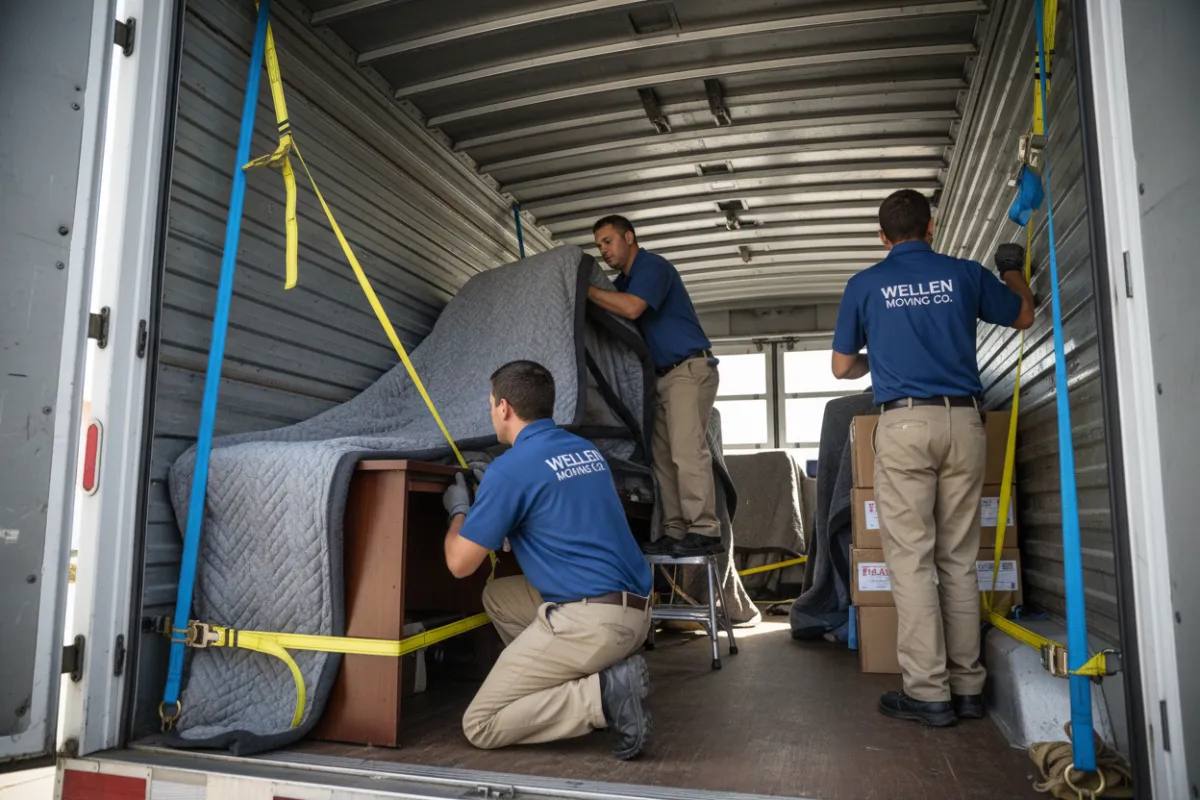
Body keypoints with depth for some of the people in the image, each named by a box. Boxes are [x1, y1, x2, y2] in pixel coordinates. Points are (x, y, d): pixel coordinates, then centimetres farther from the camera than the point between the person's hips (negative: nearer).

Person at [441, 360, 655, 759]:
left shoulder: (510, 468, -11)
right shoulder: (587, 450, 13)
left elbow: (460, 564, -5)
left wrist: (459, 511, 16)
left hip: (589, 619, -9)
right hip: (634, 610, 9)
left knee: (480, 726, 4)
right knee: (497, 596, 26)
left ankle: (604, 695, -12)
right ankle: (590, 678, 12)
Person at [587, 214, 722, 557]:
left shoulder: (653, 267, -9)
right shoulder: (623, 282, 20)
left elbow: (632, 308, -26)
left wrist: (584, 289, -20)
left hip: (690, 368, -9)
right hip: (663, 375, 9)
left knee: (686, 449, -17)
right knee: (663, 455, 2)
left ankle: (704, 531, -17)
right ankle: (675, 532, 2)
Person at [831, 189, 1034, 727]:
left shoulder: (865, 285, 5)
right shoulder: (965, 274, 9)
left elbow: (842, 366, 10)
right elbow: (1024, 316, 26)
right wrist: (1013, 272, 46)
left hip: (904, 425, -3)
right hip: (963, 423, 3)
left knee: (911, 561, 0)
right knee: (959, 560, 9)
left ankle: (928, 693, 2)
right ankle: (967, 687, 15)